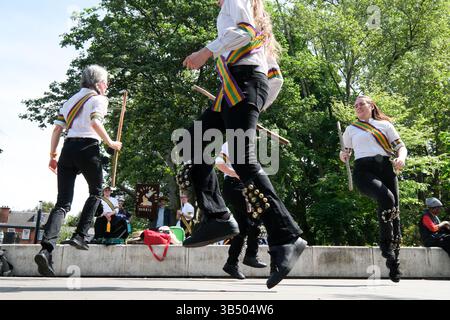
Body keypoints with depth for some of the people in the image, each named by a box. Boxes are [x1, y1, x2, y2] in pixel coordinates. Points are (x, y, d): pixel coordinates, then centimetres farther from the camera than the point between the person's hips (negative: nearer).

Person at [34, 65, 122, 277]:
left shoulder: (71, 100, 24)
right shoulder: (98, 99, 6)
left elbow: (57, 129, 17)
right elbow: (95, 122, -14)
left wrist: (53, 155, 18)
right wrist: (110, 143, -4)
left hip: (68, 149, 5)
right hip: (88, 148, -5)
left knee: (63, 203, -1)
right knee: (96, 192, 18)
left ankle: (46, 248, -19)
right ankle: (80, 235, 5)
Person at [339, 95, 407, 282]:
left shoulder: (384, 124, 19)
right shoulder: (351, 129, 21)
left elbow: (401, 146, 14)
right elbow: (345, 153, 25)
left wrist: (401, 158, -9)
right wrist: (343, 156, 0)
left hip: (385, 169, 2)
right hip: (363, 170, -2)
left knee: (394, 212, -7)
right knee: (386, 197, -32)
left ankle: (394, 265, 3)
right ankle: (385, 244, -15)